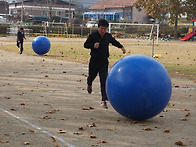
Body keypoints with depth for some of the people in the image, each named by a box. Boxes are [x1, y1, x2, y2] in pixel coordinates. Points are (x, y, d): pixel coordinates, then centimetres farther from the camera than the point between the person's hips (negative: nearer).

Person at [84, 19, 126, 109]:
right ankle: (89, 84, 56)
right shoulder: (93, 36, -7)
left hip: (104, 62, 1)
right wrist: (93, 45, -21)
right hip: (94, 61, -1)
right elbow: (85, 45, -4)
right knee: (92, 76, 16)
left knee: (104, 80, -9)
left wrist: (121, 47, 13)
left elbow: (114, 42, 23)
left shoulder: (108, 36, 3)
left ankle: (104, 100, -10)